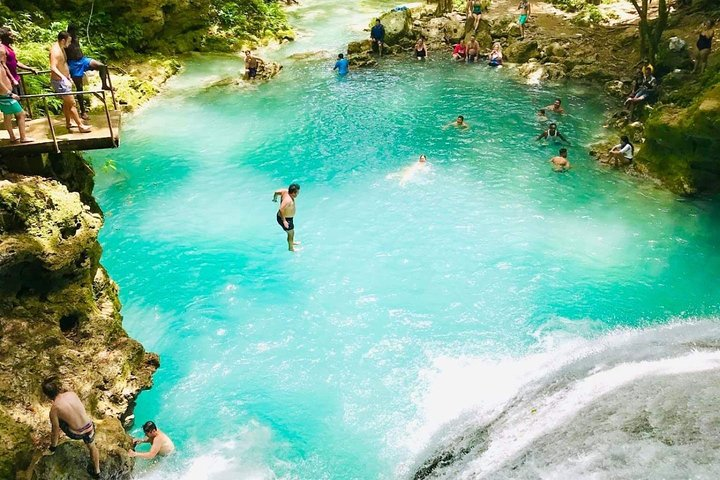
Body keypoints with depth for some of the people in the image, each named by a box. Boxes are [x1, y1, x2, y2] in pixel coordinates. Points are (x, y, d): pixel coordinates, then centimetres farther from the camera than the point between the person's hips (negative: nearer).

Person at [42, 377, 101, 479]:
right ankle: (97, 471, 48)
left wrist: (54, 444, 15)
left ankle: (53, 446, 41)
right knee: (92, 447, 33)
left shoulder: (54, 408, -14)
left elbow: (56, 430, -3)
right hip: (89, 427, 3)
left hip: (76, 434, -3)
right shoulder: (72, 393, -4)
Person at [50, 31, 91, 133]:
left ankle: (68, 123, 34)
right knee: (72, 103, -8)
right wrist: (64, 78, -44)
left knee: (66, 102, 21)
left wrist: (68, 76, 24)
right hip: (59, 81, -11)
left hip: (63, 79, 11)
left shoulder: (61, 48, 8)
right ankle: (80, 126, -5)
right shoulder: (56, 51, -23)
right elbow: (53, 68, -34)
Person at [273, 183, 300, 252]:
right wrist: (284, 221, -34)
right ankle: (291, 248, 37)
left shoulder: (285, 191, -13)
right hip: (286, 219, -9)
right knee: (291, 233, 14)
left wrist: (275, 198, 23)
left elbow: (276, 192, 2)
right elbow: (281, 210, -42)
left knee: (291, 231, 31)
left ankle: (291, 242, 56)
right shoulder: (288, 200, -37)